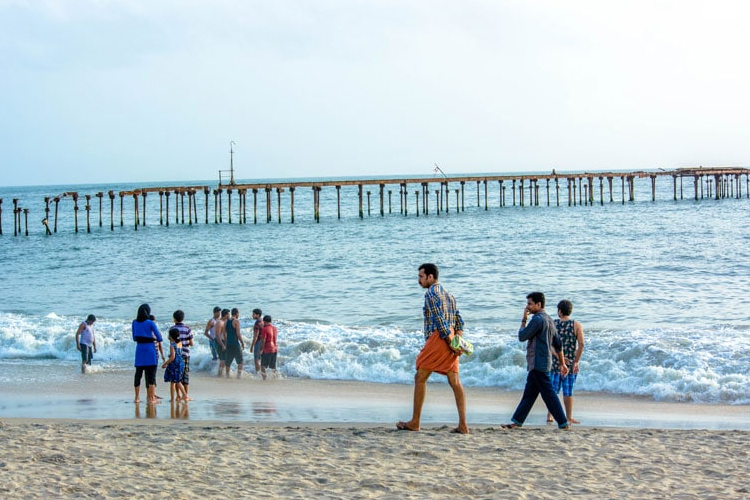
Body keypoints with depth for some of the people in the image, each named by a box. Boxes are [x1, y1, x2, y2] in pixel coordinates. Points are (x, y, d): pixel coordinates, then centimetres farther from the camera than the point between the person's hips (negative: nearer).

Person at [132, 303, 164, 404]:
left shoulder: (135, 323, 5)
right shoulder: (150, 323, -8)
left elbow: (134, 338, 13)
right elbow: (160, 339, -6)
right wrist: (154, 338, 14)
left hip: (139, 349, 4)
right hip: (150, 349, -4)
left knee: (138, 374, 12)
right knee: (151, 374, 0)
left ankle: (137, 397, 16)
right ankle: (151, 398, 0)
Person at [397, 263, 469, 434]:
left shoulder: (431, 293, -8)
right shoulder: (448, 294, 21)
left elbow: (440, 321, -17)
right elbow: (459, 321, 17)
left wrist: (450, 342, -17)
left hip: (438, 338, -9)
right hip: (450, 341, 9)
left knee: (420, 378, 0)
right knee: (455, 381, 2)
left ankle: (415, 422, 2)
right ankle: (463, 425, -4)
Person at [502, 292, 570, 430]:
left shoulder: (537, 319, -15)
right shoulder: (548, 319, 16)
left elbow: (522, 336, -12)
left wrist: (524, 320, 0)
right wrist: (562, 363, 23)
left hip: (538, 363, -10)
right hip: (539, 363, 10)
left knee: (548, 393, -7)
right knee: (528, 393, 12)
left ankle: (563, 423, -6)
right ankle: (517, 421, 17)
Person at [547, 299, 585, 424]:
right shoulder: (576, 325, -3)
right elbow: (581, 344, -12)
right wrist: (576, 362, -9)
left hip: (555, 362, 1)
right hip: (571, 363, -1)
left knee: (553, 390, 11)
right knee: (568, 391, 5)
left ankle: (550, 415, 11)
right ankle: (569, 417, 9)